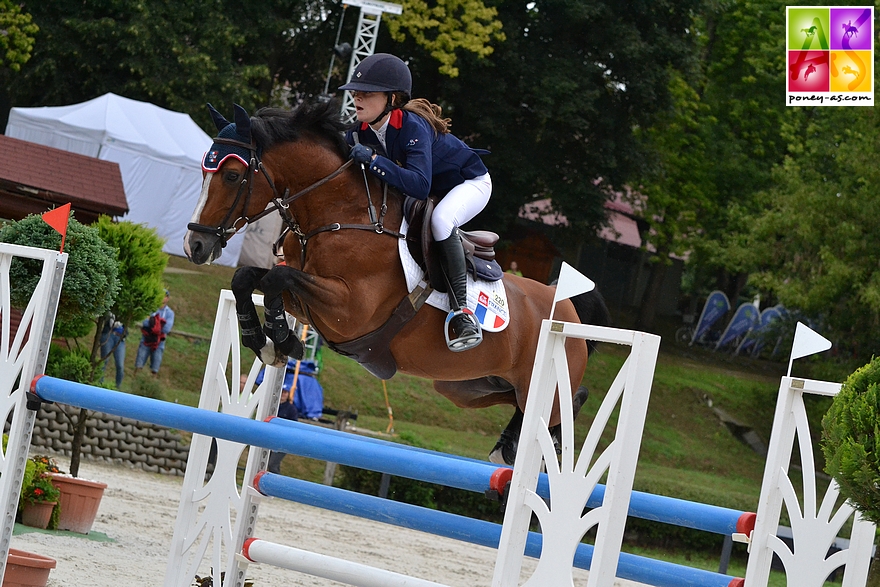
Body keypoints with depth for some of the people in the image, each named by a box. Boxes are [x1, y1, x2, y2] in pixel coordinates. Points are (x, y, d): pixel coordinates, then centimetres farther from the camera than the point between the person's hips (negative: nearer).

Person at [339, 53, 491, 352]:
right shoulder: (362, 132, -14)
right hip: (432, 191, 8)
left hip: (469, 182, -8)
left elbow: (419, 186, -46)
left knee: (440, 221, -37)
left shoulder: (413, 127, -36)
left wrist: (374, 161, -53)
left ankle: (461, 311, -33)